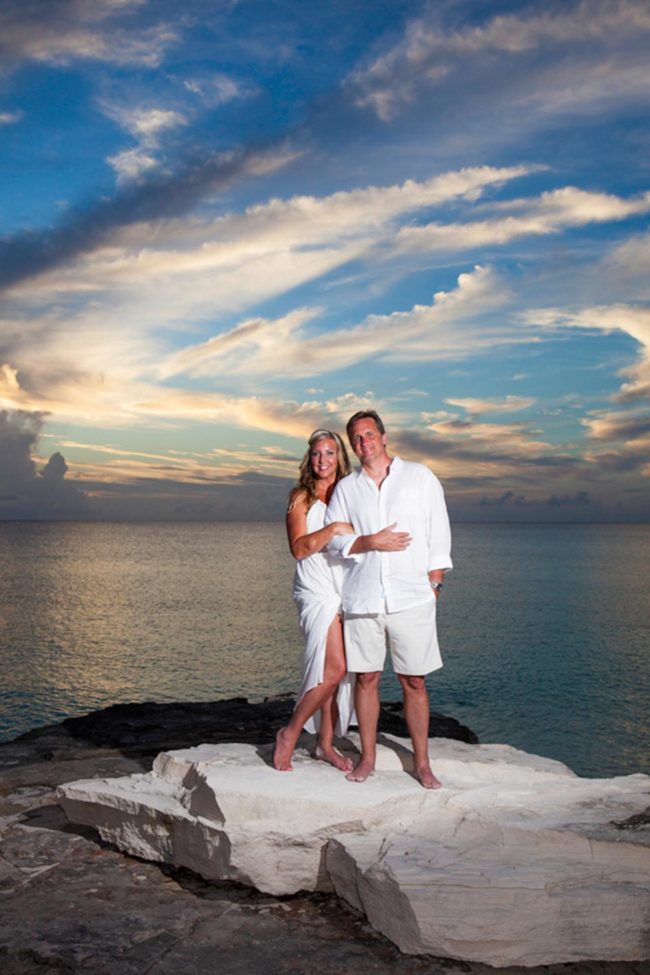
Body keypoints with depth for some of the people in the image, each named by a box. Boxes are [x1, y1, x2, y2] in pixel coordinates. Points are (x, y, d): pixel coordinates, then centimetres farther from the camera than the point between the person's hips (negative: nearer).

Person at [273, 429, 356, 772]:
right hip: (317, 590, -5)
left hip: (347, 589, 5)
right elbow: (299, 548, -10)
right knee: (334, 669, -15)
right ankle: (290, 734, 1)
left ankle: (326, 745, 19)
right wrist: (334, 529, -19)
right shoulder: (301, 498, 1)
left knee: (334, 672, 7)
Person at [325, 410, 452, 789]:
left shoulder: (419, 477, 7)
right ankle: (368, 758, 18)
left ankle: (422, 763, 11)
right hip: (362, 598, 2)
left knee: (414, 682, 1)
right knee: (366, 678, 6)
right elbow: (332, 538, 7)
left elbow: (438, 534, 6)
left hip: (411, 598, -2)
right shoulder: (346, 488, 11)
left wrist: (434, 584, -1)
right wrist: (370, 542, -9)